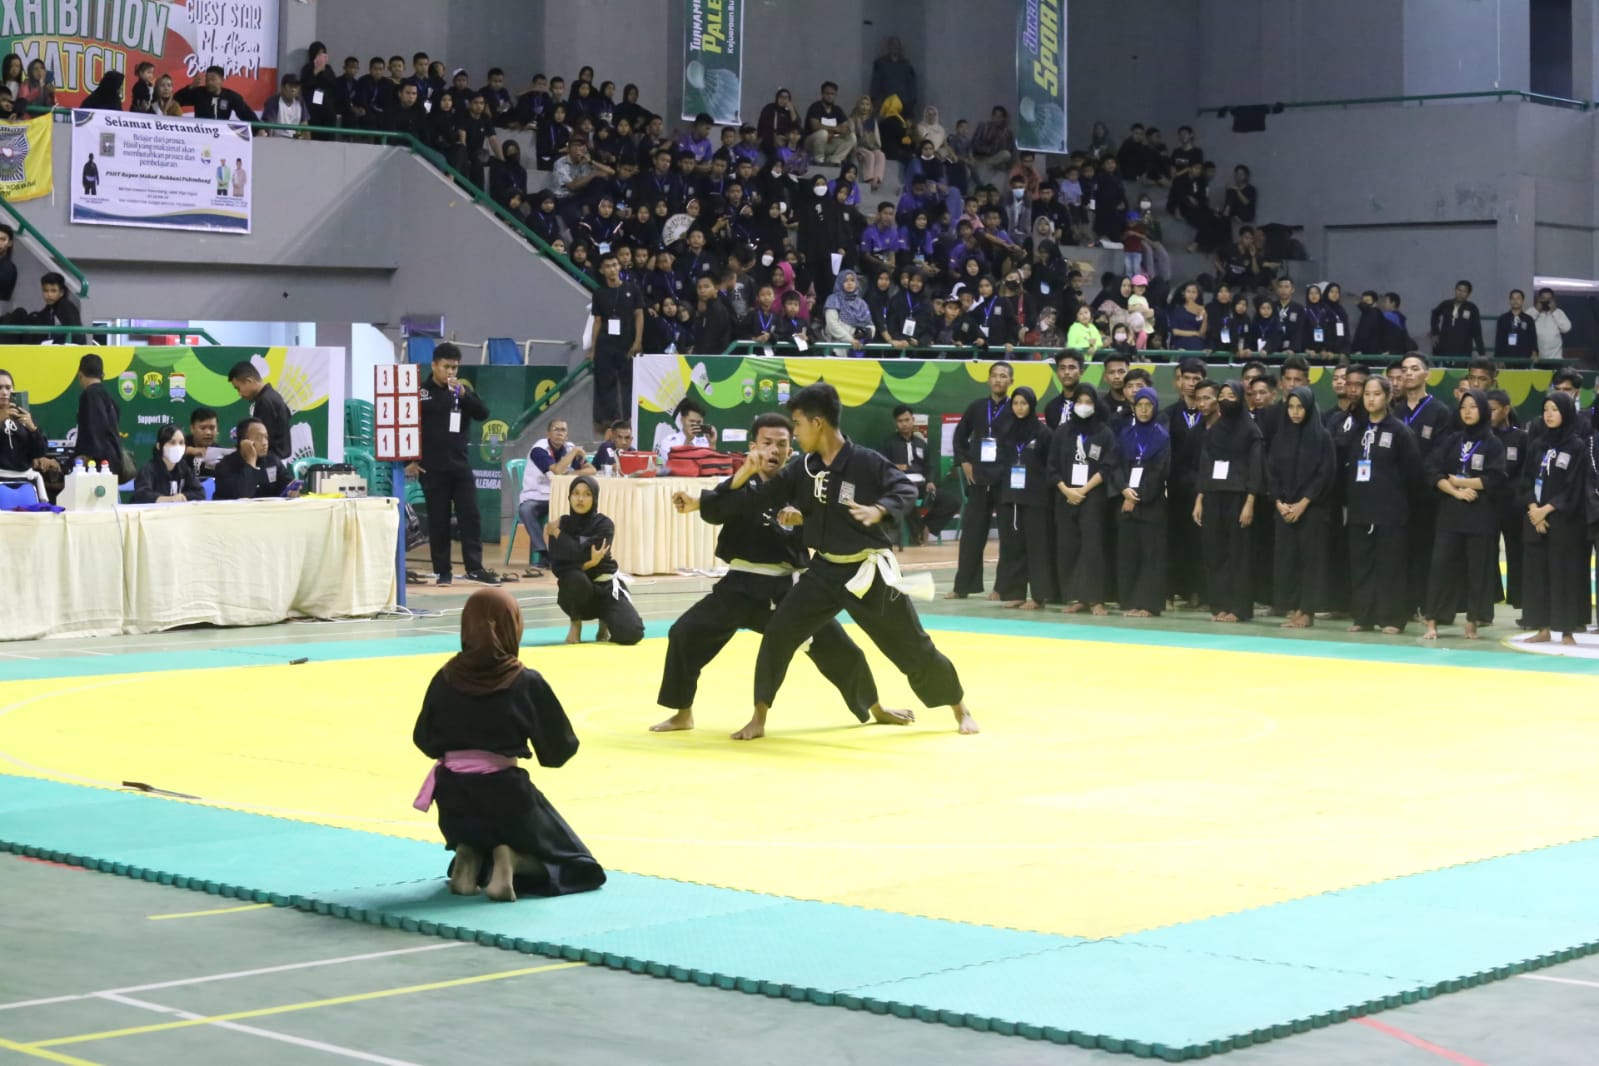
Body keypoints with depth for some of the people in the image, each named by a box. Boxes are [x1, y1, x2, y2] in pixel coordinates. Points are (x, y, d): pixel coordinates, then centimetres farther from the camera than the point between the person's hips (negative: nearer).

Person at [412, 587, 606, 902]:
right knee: (578, 865, 16)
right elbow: (561, 748, -3)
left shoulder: (445, 679, -3)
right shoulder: (527, 683, -11)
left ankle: (469, 857, 3)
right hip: (505, 793, -4)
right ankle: (509, 860, -12)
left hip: (454, 797, 4)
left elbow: (425, 741, 8)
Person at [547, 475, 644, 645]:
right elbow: (556, 566, -13)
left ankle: (605, 622, 15)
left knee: (631, 634, -23)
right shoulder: (562, 524, -4)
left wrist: (558, 534, -13)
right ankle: (576, 623, -6)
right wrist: (587, 564, -26)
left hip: (606, 587, 0)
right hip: (577, 592, 0)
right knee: (574, 579, -38)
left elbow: (581, 554, -24)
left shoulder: (604, 525, -10)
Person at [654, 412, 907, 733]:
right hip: (741, 586, 0)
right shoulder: (741, 485, 1)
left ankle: (875, 710, 26)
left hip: (786, 587, 0)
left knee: (838, 647, 2)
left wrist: (802, 519, -26)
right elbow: (710, 509, -19)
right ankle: (683, 714, 5)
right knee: (685, 633, -11)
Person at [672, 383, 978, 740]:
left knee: (912, 646, 5)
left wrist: (879, 510, -33)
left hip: (868, 572, -4)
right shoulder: (801, 469, 0)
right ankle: (759, 719, 6)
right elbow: (759, 498, 4)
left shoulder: (865, 462, -16)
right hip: (824, 571, 4)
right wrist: (700, 503, 4)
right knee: (778, 634, -6)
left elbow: (906, 489, -13)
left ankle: (960, 709, 26)